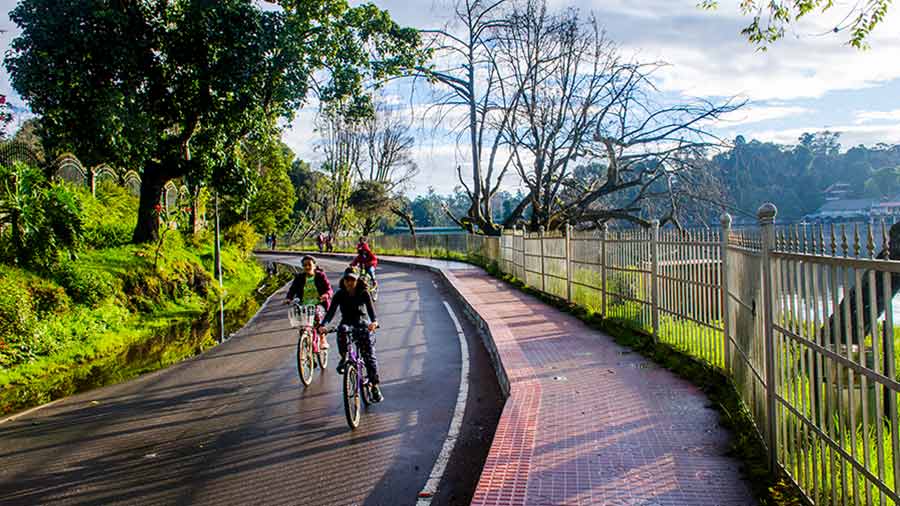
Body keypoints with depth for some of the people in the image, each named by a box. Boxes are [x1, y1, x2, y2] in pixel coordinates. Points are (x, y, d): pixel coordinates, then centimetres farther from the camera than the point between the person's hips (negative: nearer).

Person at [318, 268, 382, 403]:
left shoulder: (363, 293, -6)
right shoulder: (340, 294, -4)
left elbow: (370, 308, -20)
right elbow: (331, 311, -15)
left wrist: (374, 321, -42)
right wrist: (323, 325, -34)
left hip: (362, 323, -1)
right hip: (347, 323, 1)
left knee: (369, 355, -13)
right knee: (342, 329, -38)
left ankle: (375, 386, -5)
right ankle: (344, 357, -19)